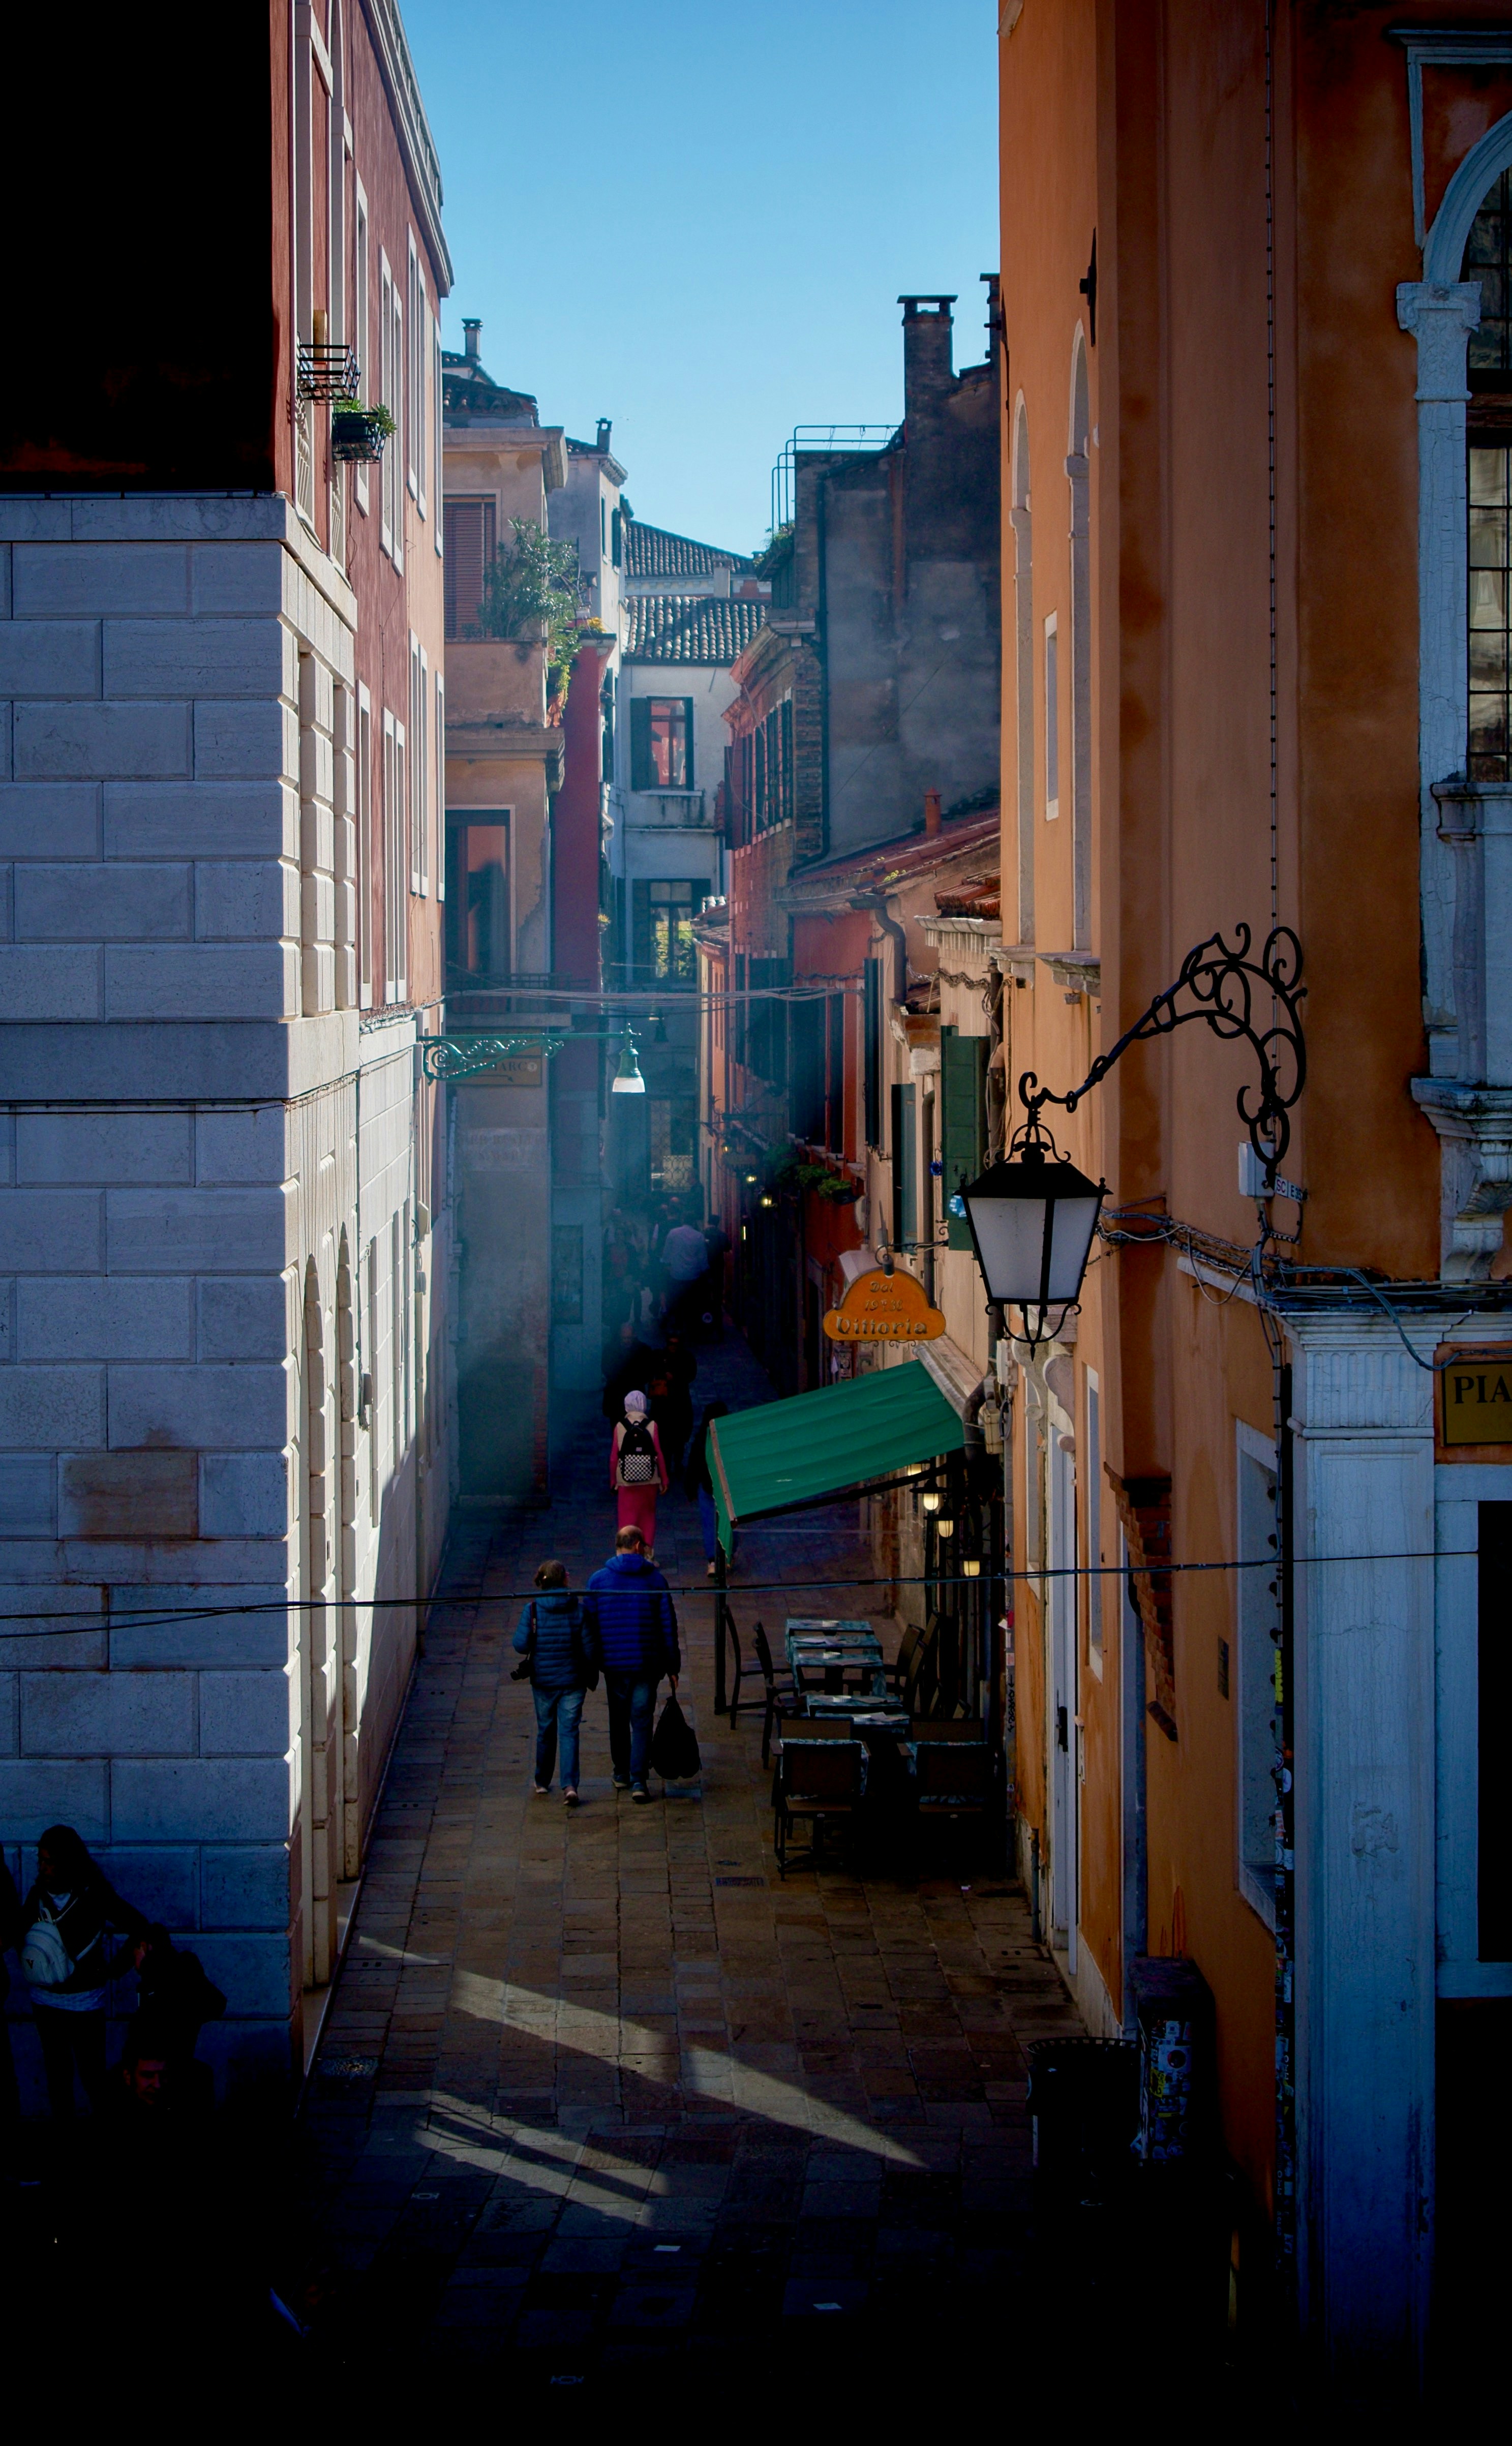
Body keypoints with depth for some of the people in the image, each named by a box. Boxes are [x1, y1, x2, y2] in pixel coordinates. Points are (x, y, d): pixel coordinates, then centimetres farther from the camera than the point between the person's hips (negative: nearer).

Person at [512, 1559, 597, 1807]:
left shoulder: (532, 1609, -8)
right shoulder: (579, 1610, -7)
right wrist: (592, 1678, 7)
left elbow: (521, 1645, -12)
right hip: (572, 1680, -1)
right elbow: (589, 1649, -6)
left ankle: (542, 1783, 29)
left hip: (542, 1680, 1)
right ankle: (570, 1784, -15)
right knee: (569, 1732, 1)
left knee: (545, 1731, 17)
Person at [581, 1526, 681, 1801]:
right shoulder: (655, 1579, -3)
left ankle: (621, 1773, 28)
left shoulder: (598, 1580, -1)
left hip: (613, 1664, 1)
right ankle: (638, 1780, -9)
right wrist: (673, 1666, 6)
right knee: (642, 1721, 1)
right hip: (647, 1664, -1)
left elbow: (588, 1624, 1)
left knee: (618, 1719, 18)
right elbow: (668, 1625, -1)